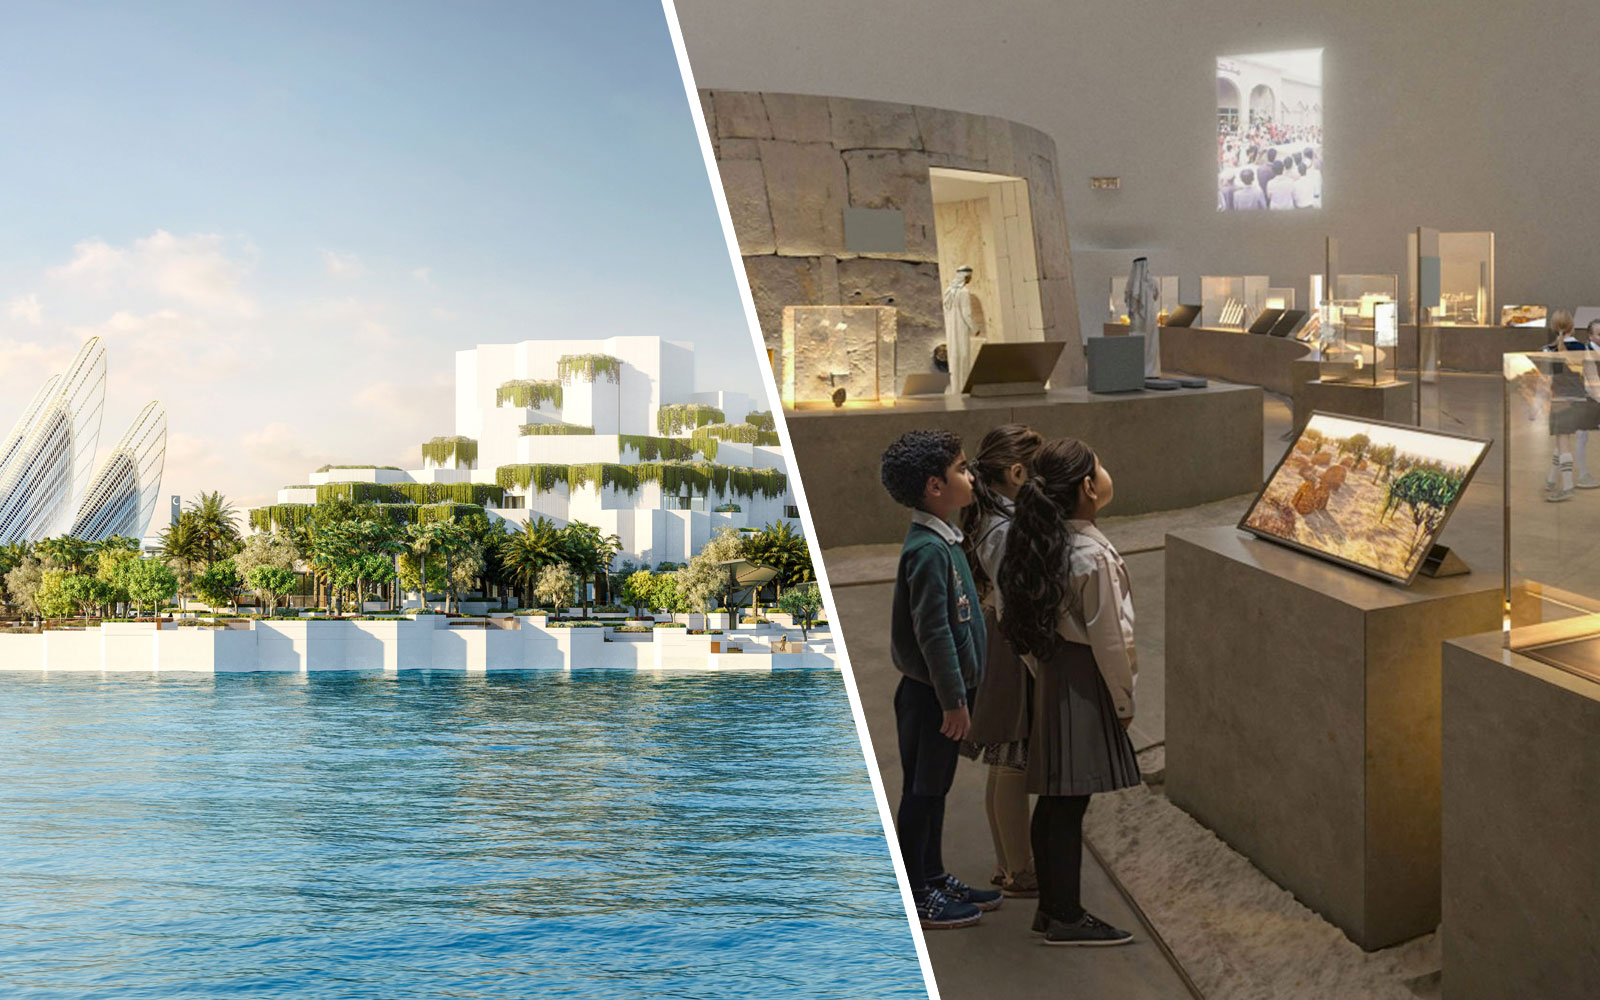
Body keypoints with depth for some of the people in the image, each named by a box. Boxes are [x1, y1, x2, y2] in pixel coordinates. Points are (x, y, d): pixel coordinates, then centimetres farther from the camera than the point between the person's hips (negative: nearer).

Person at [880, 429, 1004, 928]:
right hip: (930, 694, -9)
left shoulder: (944, 540, 10)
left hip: (945, 689, 9)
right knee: (921, 792, 2)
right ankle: (912, 895, 13)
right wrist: (953, 700, -21)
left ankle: (934, 877, 31)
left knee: (934, 788, 18)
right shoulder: (928, 549, -22)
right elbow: (932, 632, -24)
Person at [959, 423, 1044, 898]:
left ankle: (1007, 864, 31)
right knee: (1014, 768, 3)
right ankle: (1020, 873, 16)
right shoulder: (1006, 530, -23)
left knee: (1004, 767, 18)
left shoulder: (985, 519, 6)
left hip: (993, 648, 10)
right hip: (1013, 654, -10)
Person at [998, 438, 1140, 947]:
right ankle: (1067, 918, 9)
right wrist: (1123, 700, -6)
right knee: (1069, 802, 0)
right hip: (1085, 682, -9)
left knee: (1054, 799, 14)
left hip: (1053, 676, 9)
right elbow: (1109, 639, -17)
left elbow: (1020, 615, 10)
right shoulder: (1093, 556, -21)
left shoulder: (1041, 544, 4)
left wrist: (1042, 673, 16)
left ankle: (1052, 905, 24)